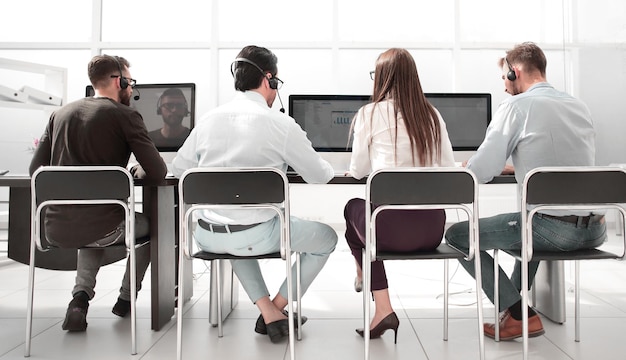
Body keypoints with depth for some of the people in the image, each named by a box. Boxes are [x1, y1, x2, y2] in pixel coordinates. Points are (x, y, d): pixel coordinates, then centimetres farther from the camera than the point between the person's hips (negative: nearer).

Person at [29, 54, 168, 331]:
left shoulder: (61, 113, 10)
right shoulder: (126, 116, -6)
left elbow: (35, 169, 13)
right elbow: (158, 173, -9)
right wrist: (136, 171, 13)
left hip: (56, 230, 5)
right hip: (102, 228, -5)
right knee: (150, 224, 26)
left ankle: (81, 295, 17)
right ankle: (126, 298, 34)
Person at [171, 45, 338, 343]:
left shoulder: (208, 119, 2)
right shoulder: (280, 123, -11)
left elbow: (177, 169, 12)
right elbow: (320, 176, -4)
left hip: (207, 236, 5)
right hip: (254, 237, -5)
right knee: (326, 237, 19)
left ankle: (267, 312, 28)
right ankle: (277, 307, 23)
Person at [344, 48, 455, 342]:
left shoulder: (370, 114, -2)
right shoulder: (432, 115, 9)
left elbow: (357, 171, 7)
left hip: (391, 229, -5)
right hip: (432, 230, 5)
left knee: (353, 208, 27)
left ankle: (383, 309, 26)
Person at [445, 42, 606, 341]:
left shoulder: (516, 106, -8)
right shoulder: (579, 107, 13)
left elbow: (481, 173, -14)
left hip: (554, 229, -8)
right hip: (594, 229, 8)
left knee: (456, 235, 6)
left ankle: (519, 315, 6)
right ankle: (513, 299, 44)